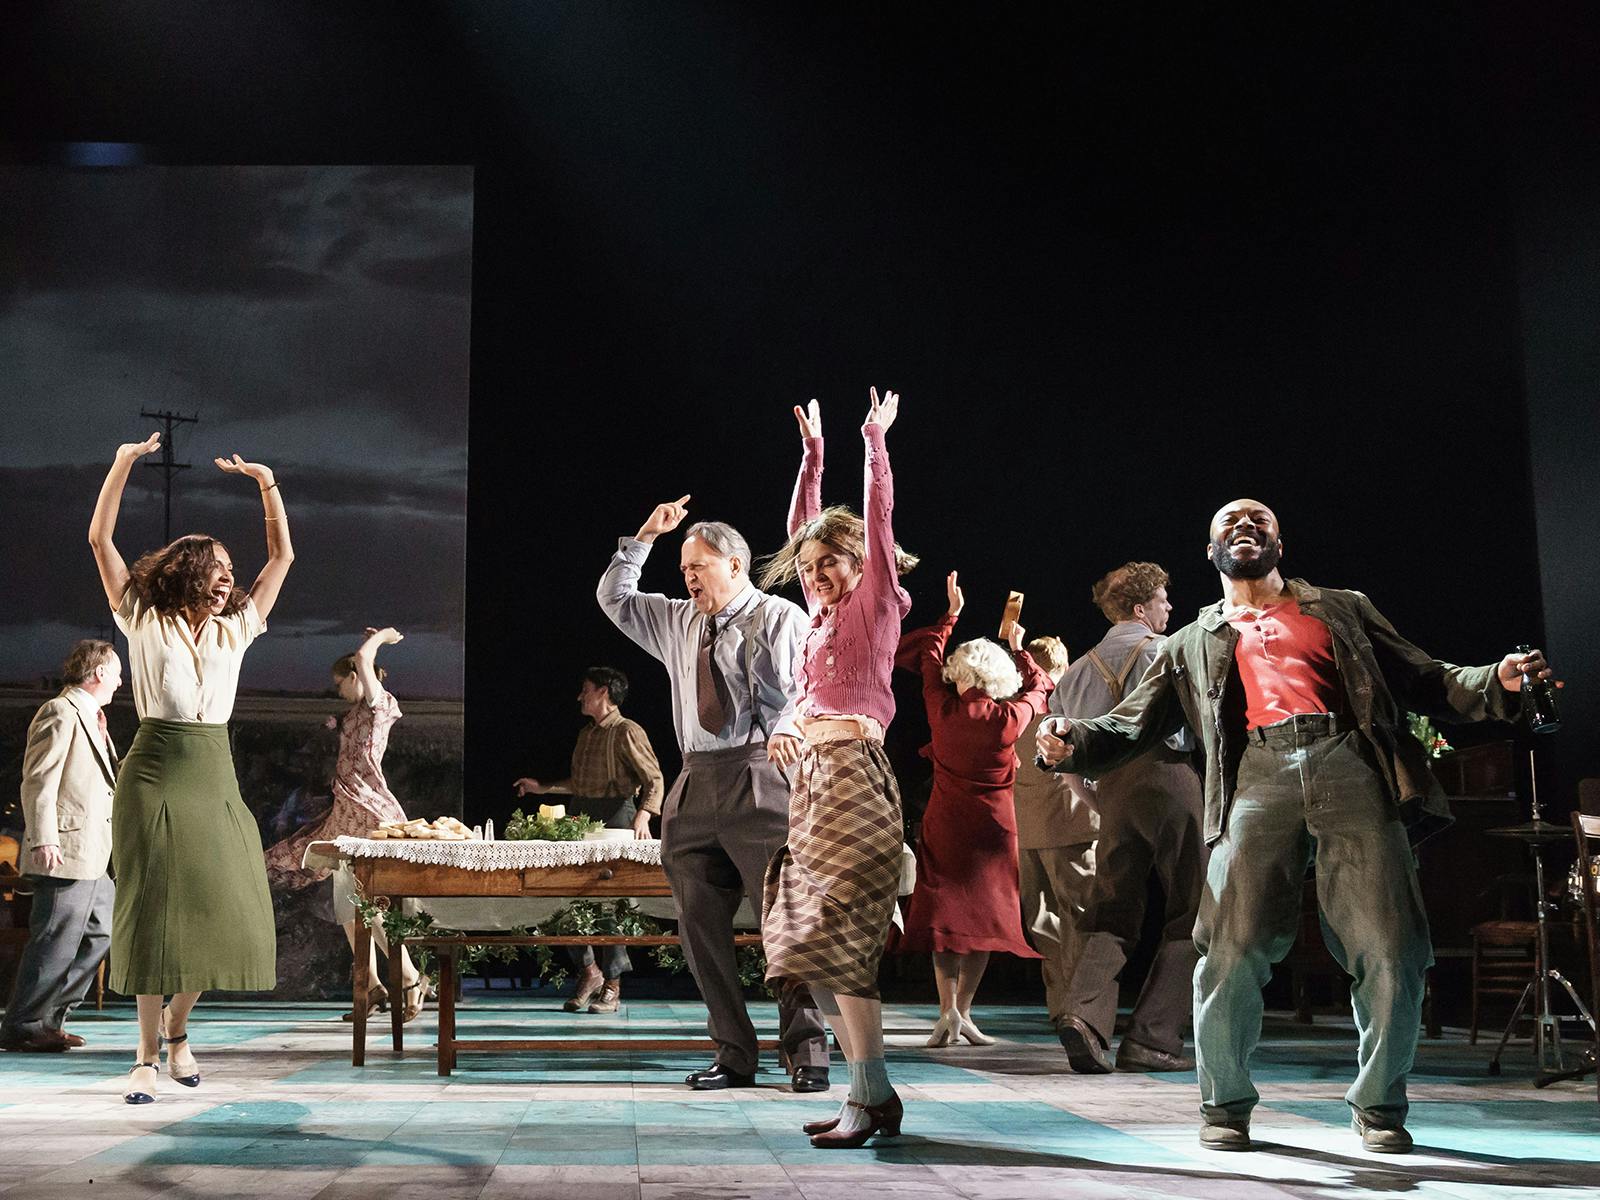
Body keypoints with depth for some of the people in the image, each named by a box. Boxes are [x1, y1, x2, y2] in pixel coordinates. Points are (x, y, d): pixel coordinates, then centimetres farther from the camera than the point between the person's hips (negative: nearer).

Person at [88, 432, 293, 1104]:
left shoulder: (235, 630, 12)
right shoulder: (144, 623, 3)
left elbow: (282, 554, 15)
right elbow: (99, 541, -2)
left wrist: (265, 481, 9)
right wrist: (123, 462, -7)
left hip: (216, 778, 4)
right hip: (154, 776, -4)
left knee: (218, 912, 1)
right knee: (155, 913, -3)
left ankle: (178, 1030, 24)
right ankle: (147, 1055, 6)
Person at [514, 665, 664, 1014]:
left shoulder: (627, 732, -3)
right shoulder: (586, 733, 21)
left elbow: (654, 778, -10)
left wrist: (644, 815, -25)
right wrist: (542, 788, 28)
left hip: (614, 816, -7)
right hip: (578, 816, 8)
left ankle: (612, 988, 2)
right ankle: (588, 970, 16)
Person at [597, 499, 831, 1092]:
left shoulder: (780, 617, 4)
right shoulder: (679, 622, 23)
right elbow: (613, 599, 30)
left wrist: (785, 730, -29)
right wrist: (644, 538, 18)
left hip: (759, 781, -6)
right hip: (695, 784, 6)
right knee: (699, 921, 2)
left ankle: (806, 1052, -1)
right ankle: (734, 1053, 10)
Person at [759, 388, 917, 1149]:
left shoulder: (874, 605, 1)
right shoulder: (825, 612, 19)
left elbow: (878, 523, -6)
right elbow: (803, 530, 26)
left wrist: (875, 443, -1)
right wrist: (813, 454, 29)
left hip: (853, 772, -8)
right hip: (813, 776, 9)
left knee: (836, 933, -15)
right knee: (810, 943, 4)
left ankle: (873, 1098, -11)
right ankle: (866, 1094, 8)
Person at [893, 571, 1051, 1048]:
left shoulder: (943, 708, -9)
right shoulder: (1009, 719, -11)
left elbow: (929, 656, 10)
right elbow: (1038, 689, 12)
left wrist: (952, 614, 21)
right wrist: (1020, 649, 25)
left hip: (945, 825, 1)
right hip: (993, 828, -1)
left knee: (946, 913, 5)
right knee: (985, 915, 8)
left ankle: (948, 1010, -5)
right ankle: (962, 1011, 8)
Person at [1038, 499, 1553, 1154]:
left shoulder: (1341, 610, 29)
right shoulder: (1193, 644, 28)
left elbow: (1425, 680, 22)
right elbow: (1129, 727, 20)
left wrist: (1493, 681, 1)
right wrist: (1072, 740, -2)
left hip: (1350, 767, 0)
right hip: (1258, 776, 0)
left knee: (1391, 952, -10)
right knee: (1232, 952, -15)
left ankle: (1378, 1105, 11)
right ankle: (1225, 1105, 5)